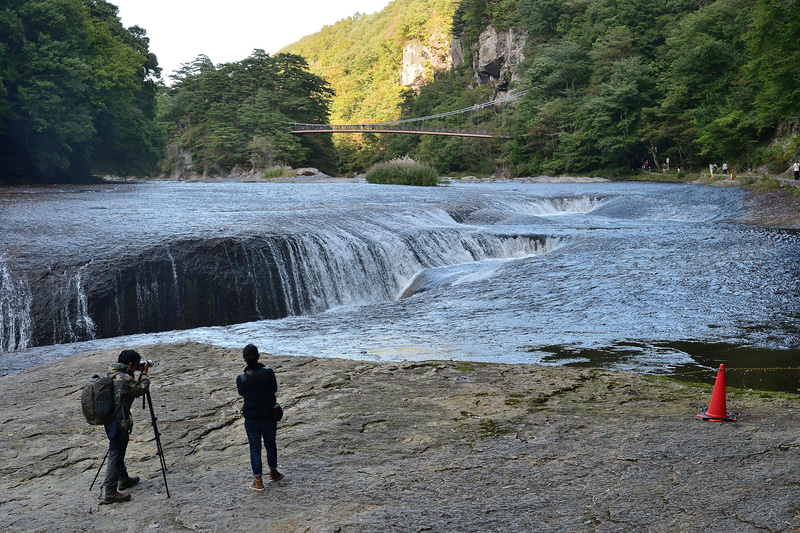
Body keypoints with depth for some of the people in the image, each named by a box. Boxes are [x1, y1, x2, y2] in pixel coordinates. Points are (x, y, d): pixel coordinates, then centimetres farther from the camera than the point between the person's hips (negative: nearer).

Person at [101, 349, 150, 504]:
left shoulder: (112, 374, 7)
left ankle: (123, 479, 41)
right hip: (119, 423, -10)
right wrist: (144, 373, 3)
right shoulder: (124, 379, -23)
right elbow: (142, 389, -10)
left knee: (119, 452, 24)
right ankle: (109, 493, -4)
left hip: (111, 420, 10)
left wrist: (140, 375, 13)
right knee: (115, 455, -6)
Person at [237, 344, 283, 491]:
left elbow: (241, 393, 1)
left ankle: (258, 481, 16)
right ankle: (273, 472, 38)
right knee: (270, 444, 21)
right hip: (269, 416, 2)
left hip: (251, 419, -2)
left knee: (255, 448, 10)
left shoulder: (241, 378, -17)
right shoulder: (268, 372, -14)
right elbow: (274, 389, 0)